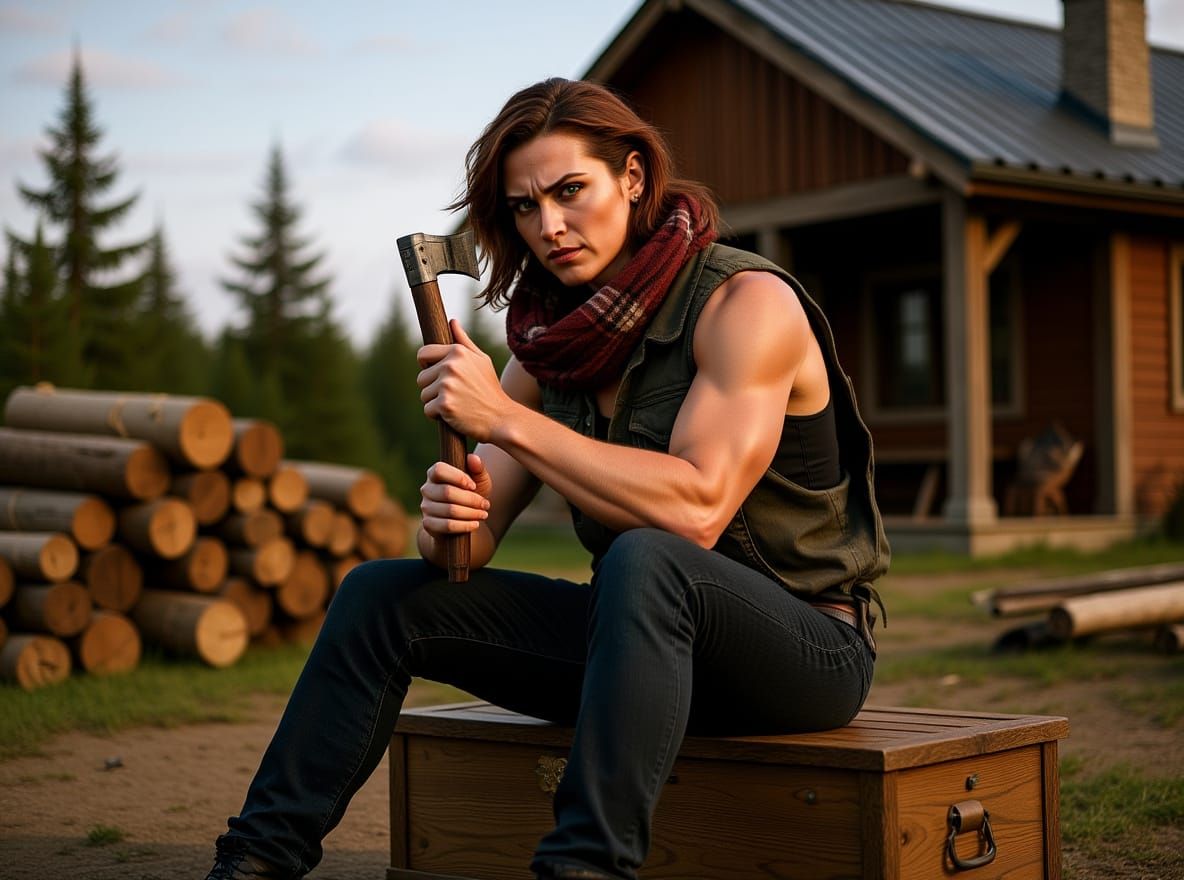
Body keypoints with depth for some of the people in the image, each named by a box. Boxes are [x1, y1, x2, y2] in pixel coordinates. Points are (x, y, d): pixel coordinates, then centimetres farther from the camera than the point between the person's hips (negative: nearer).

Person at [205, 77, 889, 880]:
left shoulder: (746, 301, -15)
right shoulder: (552, 345, 6)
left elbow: (696, 510, -28)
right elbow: (471, 539, 6)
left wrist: (504, 417, -26)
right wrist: (448, 517, -19)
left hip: (809, 646, -7)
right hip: (655, 635, 7)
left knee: (643, 559, -39)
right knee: (383, 594, -1)